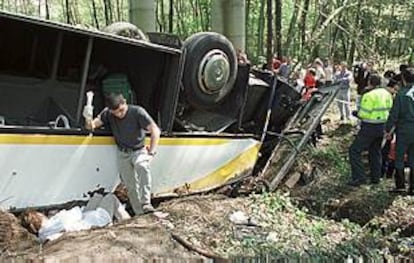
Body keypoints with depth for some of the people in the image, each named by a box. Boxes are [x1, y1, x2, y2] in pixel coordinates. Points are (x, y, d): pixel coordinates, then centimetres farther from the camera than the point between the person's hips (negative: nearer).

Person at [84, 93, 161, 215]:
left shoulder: (137, 112, -19)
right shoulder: (107, 114, -6)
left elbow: (155, 131, -20)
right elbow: (91, 126, -7)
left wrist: (151, 152, -23)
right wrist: (88, 120, -31)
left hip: (139, 151, -4)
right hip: (123, 153, 4)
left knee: (142, 166, -35)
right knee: (130, 185, 1)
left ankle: (146, 204, -37)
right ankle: (139, 213, 14)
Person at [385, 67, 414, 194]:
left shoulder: (401, 94, -14)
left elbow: (394, 114, -12)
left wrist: (388, 130, -1)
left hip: (404, 130, -4)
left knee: (399, 158, 9)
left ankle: (400, 185, 12)